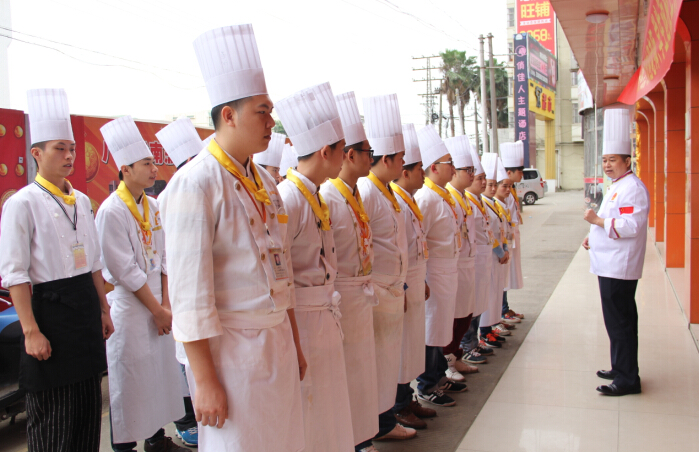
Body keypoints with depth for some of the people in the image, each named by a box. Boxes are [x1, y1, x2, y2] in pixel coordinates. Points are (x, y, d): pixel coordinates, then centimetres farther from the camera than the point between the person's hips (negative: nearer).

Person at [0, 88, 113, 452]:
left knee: (89, 408, 13)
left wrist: (103, 309, 15)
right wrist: (31, 331, -17)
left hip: (87, 309, 7)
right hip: (50, 308, -6)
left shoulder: (81, 201, 11)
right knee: (51, 418, 3)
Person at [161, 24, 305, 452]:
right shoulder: (195, 184, -15)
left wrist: (295, 344, 16)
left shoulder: (264, 181, 9)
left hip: (278, 344, 7)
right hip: (231, 349, -7)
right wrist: (206, 381, -16)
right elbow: (189, 294, -18)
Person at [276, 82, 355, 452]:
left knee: (327, 404, 20)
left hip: (325, 319, 9)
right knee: (304, 415, 5)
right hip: (300, 320, -9)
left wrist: (331, 308, 13)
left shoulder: (317, 198, 9)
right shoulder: (287, 199, -20)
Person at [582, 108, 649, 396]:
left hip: (619, 267, -11)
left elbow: (631, 226, -25)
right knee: (618, 321, 18)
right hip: (610, 264, 11)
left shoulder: (633, 188, -16)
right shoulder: (617, 186, 18)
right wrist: (595, 235, 15)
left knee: (620, 322, -6)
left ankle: (628, 380, 2)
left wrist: (597, 220, -20)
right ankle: (621, 369, 29)